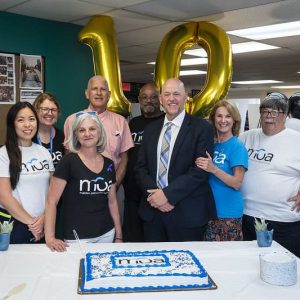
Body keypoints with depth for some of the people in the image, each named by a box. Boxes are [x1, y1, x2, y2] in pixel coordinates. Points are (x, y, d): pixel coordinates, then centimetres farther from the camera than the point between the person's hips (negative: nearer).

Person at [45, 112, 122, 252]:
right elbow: (51, 201, -13)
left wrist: (119, 235, 11)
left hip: (106, 234, 5)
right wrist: (50, 237, -21)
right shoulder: (68, 162, -11)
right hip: (76, 237, -4)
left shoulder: (108, 164, 4)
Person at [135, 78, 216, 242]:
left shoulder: (202, 128, -5)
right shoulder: (151, 129, 11)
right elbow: (141, 167, 8)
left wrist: (168, 194, -17)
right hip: (152, 211, 4)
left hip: (187, 214, -4)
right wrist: (154, 194, -9)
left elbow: (200, 169, -13)